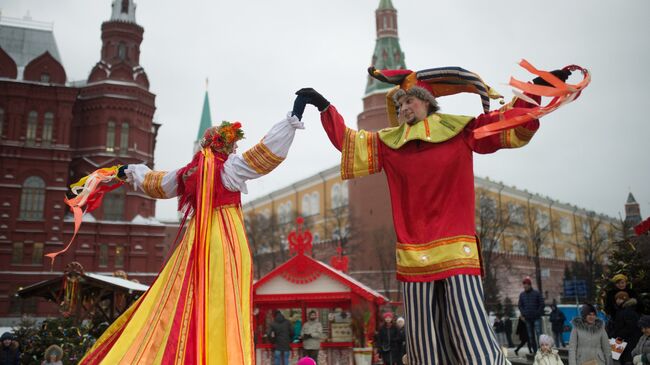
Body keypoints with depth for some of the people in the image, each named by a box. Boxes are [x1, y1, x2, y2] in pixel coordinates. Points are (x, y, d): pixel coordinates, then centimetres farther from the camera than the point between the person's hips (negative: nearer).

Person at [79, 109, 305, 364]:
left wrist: (130, 171, 50)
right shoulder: (228, 167, -6)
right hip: (226, 240, -6)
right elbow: (265, 154, -12)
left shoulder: (189, 171, 13)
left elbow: (155, 183, 29)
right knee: (222, 307, -9)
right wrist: (291, 121, -10)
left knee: (184, 302, 9)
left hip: (197, 240, 7)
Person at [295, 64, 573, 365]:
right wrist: (325, 108, 15)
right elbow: (346, 141, 19)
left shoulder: (460, 130, 7)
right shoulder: (388, 143, 13)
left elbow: (513, 126, 11)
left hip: (457, 252, -2)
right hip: (414, 257, 3)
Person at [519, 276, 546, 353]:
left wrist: (538, 313, -10)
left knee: (539, 333, -15)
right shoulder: (522, 295, 9)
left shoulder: (537, 293, -2)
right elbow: (520, 305, 12)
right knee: (530, 336, 7)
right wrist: (523, 314, -2)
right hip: (528, 318, 4)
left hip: (536, 318, -4)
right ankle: (535, 351, 15)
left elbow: (542, 304, -2)